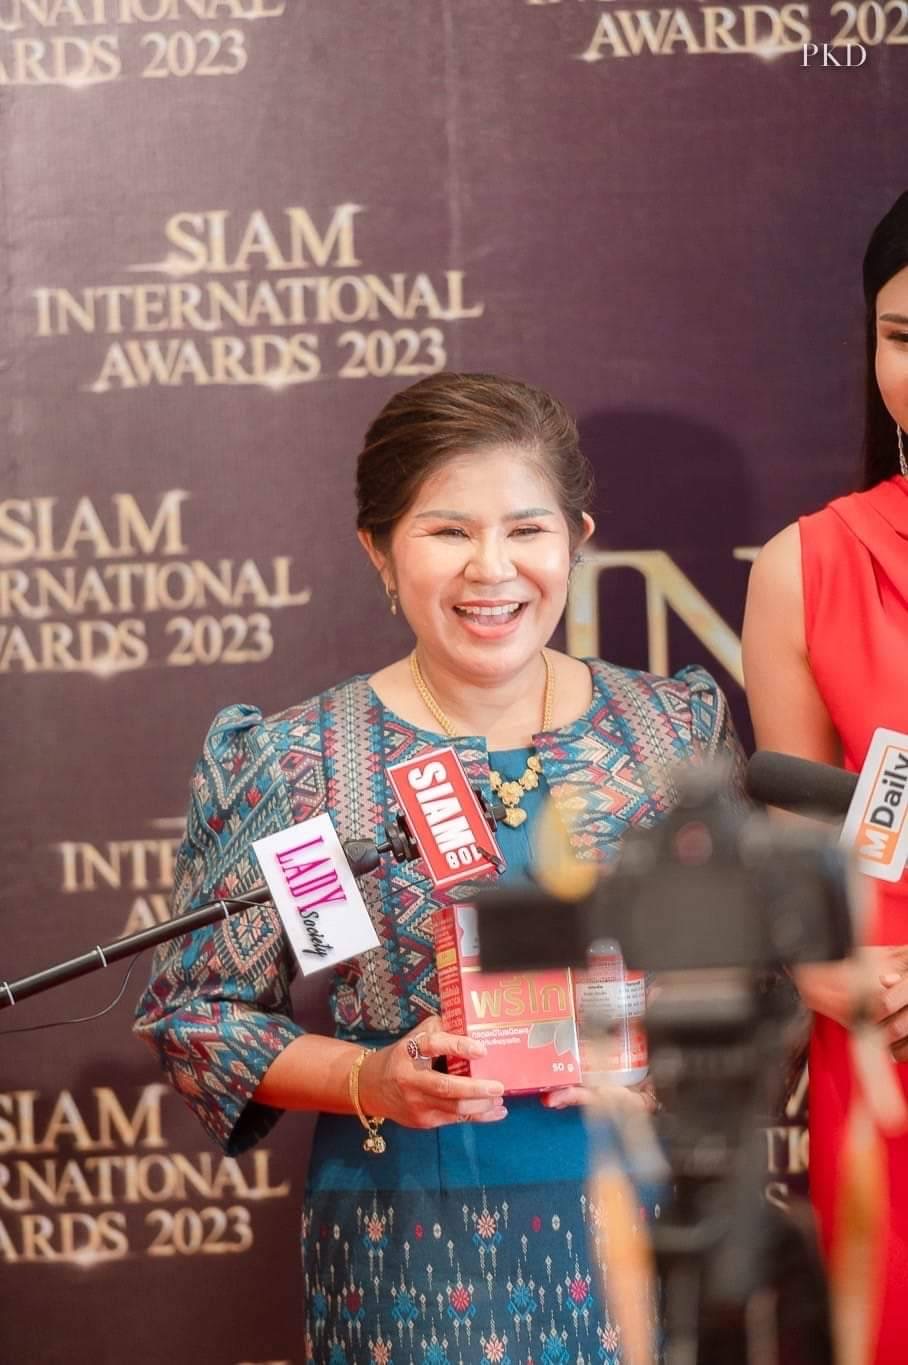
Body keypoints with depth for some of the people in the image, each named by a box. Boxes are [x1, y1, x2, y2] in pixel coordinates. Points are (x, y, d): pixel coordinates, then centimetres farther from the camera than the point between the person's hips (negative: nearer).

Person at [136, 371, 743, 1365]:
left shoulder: (676, 731, 2)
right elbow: (191, 1011, -1)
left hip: (641, 1222, 2)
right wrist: (369, 1081, -16)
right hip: (405, 1243, -2)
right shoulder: (296, 764, -5)